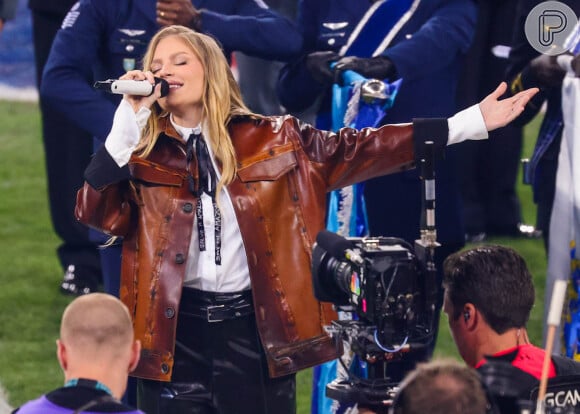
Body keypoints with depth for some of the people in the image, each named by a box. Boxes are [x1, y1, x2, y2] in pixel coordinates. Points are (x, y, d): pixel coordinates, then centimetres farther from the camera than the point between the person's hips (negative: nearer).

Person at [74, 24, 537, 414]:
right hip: (176, 331, 0)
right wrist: (126, 123, -14)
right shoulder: (141, 152, 5)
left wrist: (471, 122, -1)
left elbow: (358, 150, 4)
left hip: (257, 327, 0)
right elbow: (96, 213, -8)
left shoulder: (272, 140, 5)